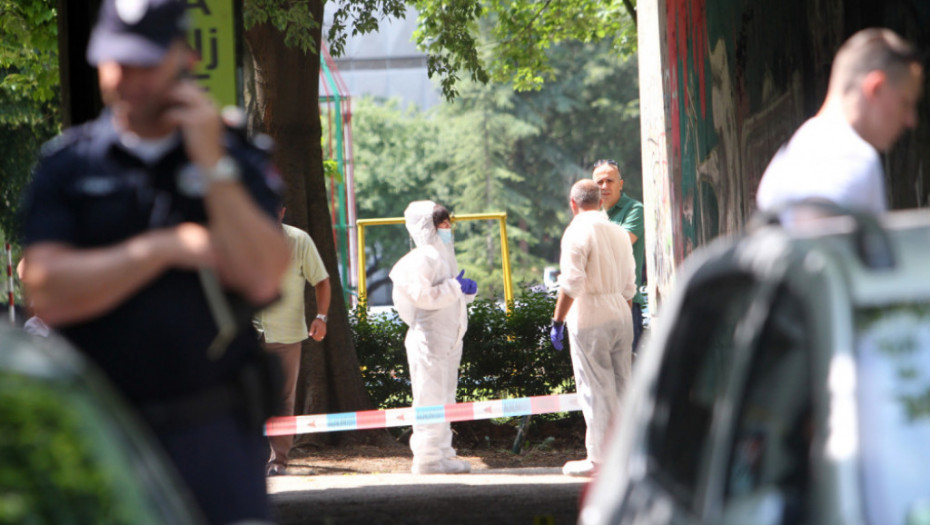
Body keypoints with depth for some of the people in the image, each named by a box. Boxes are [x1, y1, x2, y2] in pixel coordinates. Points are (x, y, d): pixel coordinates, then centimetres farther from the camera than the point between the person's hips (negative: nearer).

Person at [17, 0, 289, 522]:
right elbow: (50, 295, -7)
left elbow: (262, 279, -9)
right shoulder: (66, 166, 5)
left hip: (214, 432, 0)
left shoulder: (236, 159, 6)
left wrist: (211, 163, -11)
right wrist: (164, 248, -12)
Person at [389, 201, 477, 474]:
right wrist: (456, 287, -19)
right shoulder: (422, 259, -13)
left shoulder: (444, 256, 19)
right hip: (429, 337, -10)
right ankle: (427, 457, -6)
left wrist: (467, 289, 5)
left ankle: (442, 452, 21)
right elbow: (422, 295, -23)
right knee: (430, 397, -8)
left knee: (445, 398, 14)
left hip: (449, 338, 10)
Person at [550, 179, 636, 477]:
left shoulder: (578, 232, -10)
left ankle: (598, 458, 0)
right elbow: (629, 286, 15)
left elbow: (571, 284, -17)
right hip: (621, 315, 7)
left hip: (589, 319, -7)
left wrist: (557, 321, -12)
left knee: (596, 390, -3)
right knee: (622, 386, 11)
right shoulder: (619, 233, 12)